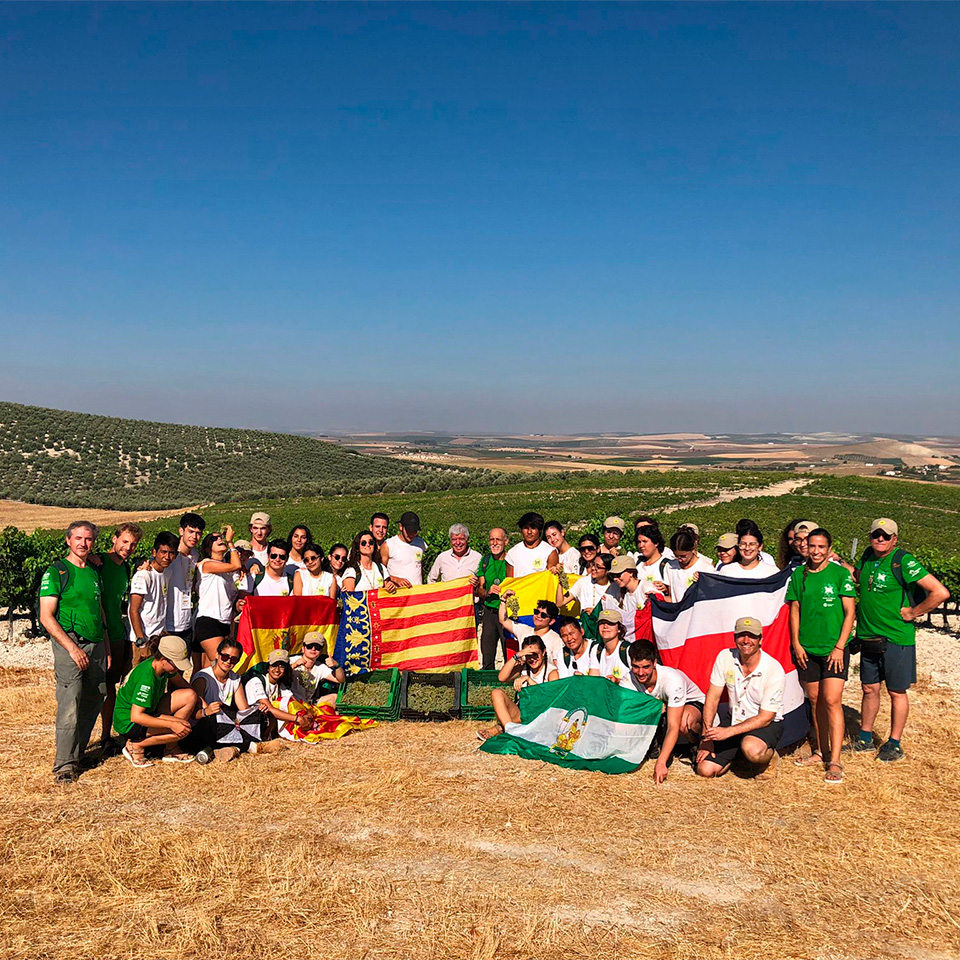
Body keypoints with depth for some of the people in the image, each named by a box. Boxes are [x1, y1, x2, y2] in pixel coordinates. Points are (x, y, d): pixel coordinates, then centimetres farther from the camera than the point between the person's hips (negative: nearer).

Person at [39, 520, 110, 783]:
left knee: (93, 703, 7)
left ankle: (77, 753, 20)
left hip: (96, 646, 7)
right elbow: (46, 617, -9)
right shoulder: (56, 572, -3)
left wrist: (107, 650, 18)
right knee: (70, 706, -11)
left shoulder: (94, 573, 17)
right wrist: (72, 648, -17)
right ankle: (65, 764, -5)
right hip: (70, 645, -6)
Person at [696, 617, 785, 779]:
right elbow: (712, 698, -5)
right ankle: (738, 754, 19)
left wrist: (728, 731, -29)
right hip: (736, 721, 4)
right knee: (705, 769, -11)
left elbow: (765, 718, -20)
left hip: (768, 725, -4)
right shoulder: (725, 657, -9)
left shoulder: (774, 670, -21)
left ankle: (769, 755, -1)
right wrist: (706, 738, -11)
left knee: (752, 749, -39)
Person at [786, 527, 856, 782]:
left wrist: (839, 647, -10)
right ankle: (821, 751, 26)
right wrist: (796, 643, 2)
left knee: (832, 701, -9)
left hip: (833, 649, -4)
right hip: (807, 649, 4)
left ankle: (834, 761, -5)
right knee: (815, 701, 12)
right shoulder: (798, 574, 5)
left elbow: (850, 612, -5)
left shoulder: (840, 573, -5)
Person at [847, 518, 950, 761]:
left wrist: (913, 613, -13)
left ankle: (894, 744, 18)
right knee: (869, 688, 14)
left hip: (896, 638, -6)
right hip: (869, 636, 6)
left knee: (897, 692, 7)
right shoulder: (868, 556, 5)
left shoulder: (903, 561, -16)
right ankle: (865, 739, 26)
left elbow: (941, 592, -20)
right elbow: (858, 577, 29)